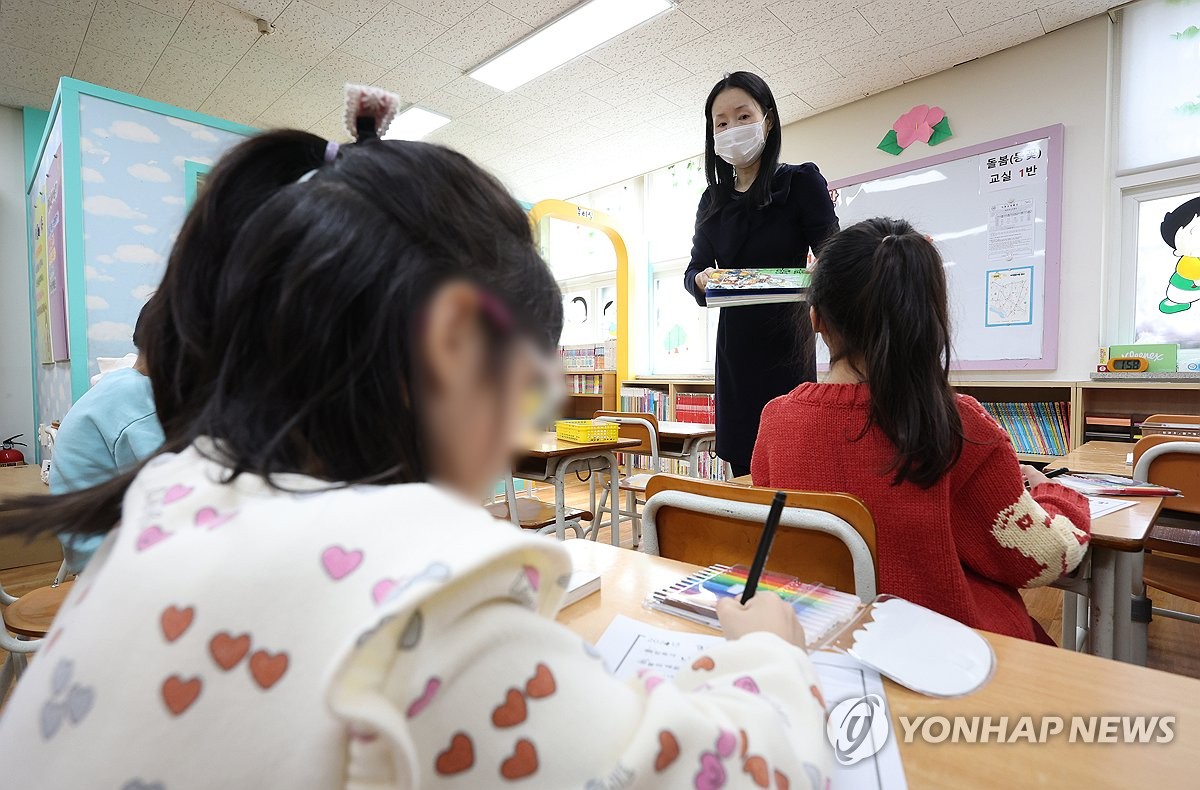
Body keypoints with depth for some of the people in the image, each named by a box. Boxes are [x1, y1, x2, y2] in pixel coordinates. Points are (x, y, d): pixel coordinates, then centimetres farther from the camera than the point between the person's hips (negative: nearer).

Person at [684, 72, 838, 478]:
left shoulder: (801, 181, 0)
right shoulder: (714, 199, 12)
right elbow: (693, 269, 9)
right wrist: (702, 279, -15)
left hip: (786, 341, -4)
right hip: (734, 342, 4)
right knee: (740, 462, 6)